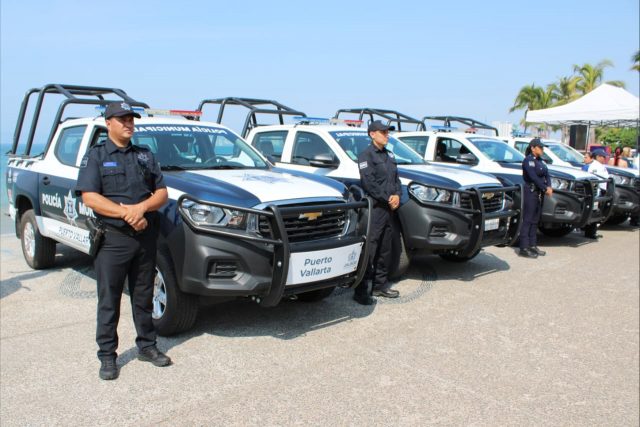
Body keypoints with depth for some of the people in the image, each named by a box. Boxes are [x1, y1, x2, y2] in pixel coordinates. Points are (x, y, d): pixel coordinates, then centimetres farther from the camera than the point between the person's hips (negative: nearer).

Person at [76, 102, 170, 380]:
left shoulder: (145, 155, 13)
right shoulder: (96, 156, 1)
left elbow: (162, 192, 7)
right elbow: (89, 197, -10)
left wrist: (142, 207, -13)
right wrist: (126, 213, -19)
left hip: (146, 237, 4)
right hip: (112, 239, -3)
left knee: (143, 296, 14)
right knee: (109, 300, 3)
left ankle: (147, 346, 26)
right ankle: (107, 356, 14)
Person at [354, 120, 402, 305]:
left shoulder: (389, 155, 19)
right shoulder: (366, 155, -7)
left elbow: (396, 177, 19)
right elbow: (368, 182, -15)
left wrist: (397, 195, 0)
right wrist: (387, 198, -13)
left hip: (389, 208, 8)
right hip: (375, 208, -8)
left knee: (385, 248, 14)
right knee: (369, 250, -9)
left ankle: (380, 285, 24)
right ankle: (362, 290, -5)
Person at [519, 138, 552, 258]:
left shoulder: (539, 161, 18)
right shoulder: (528, 160, -10)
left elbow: (546, 174, 13)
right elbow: (533, 177, -19)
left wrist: (549, 187, -4)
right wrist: (545, 188, -15)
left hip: (540, 192, 9)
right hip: (531, 191, -9)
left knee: (535, 220, 12)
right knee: (527, 220, -8)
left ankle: (533, 245, 18)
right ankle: (524, 248, -7)